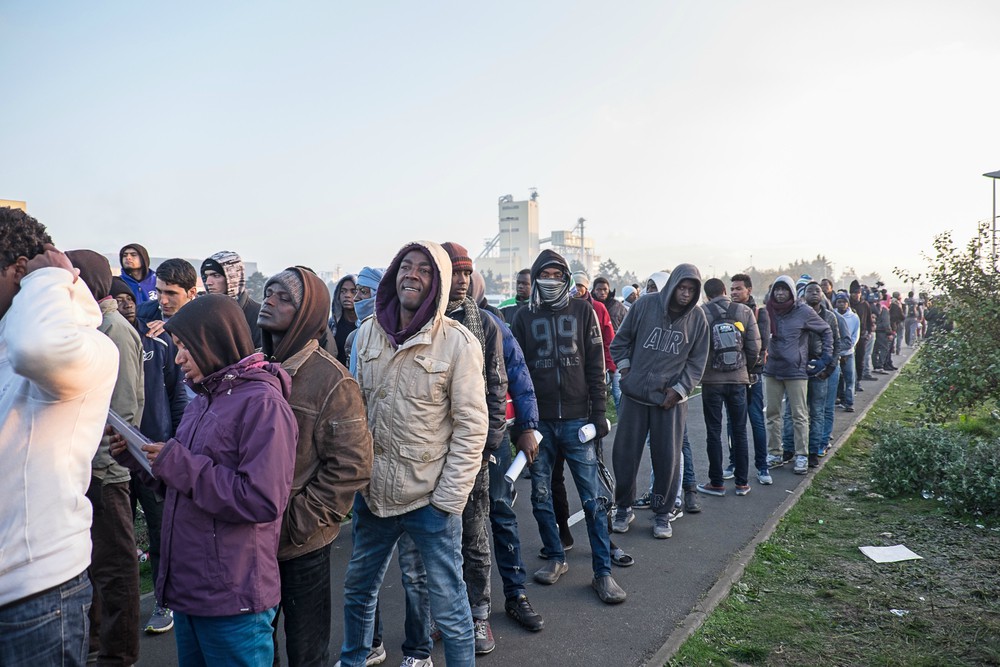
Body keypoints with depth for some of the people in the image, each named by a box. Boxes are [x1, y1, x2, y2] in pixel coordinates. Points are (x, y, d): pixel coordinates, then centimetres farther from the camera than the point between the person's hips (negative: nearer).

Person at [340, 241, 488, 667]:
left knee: (449, 609, 7)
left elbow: (471, 427, -12)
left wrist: (448, 499, -14)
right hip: (372, 495, 5)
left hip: (431, 501, -5)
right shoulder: (367, 334, 1)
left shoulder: (459, 343, -13)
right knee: (357, 591, 24)